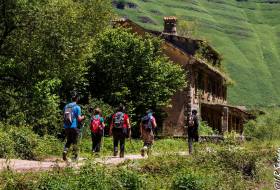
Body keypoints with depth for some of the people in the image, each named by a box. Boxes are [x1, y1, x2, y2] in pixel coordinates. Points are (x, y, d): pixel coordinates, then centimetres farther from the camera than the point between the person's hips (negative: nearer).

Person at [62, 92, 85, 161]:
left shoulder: (66, 106, 7)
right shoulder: (77, 107, -8)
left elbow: (64, 117, 14)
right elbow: (79, 119, -11)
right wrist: (82, 117, 10)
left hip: (66, 127, 4)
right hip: (74, 127, -4)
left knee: (68, 141, 16)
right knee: (75, 142, 6)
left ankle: (65, 151, -6)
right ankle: (75, 157, 8)